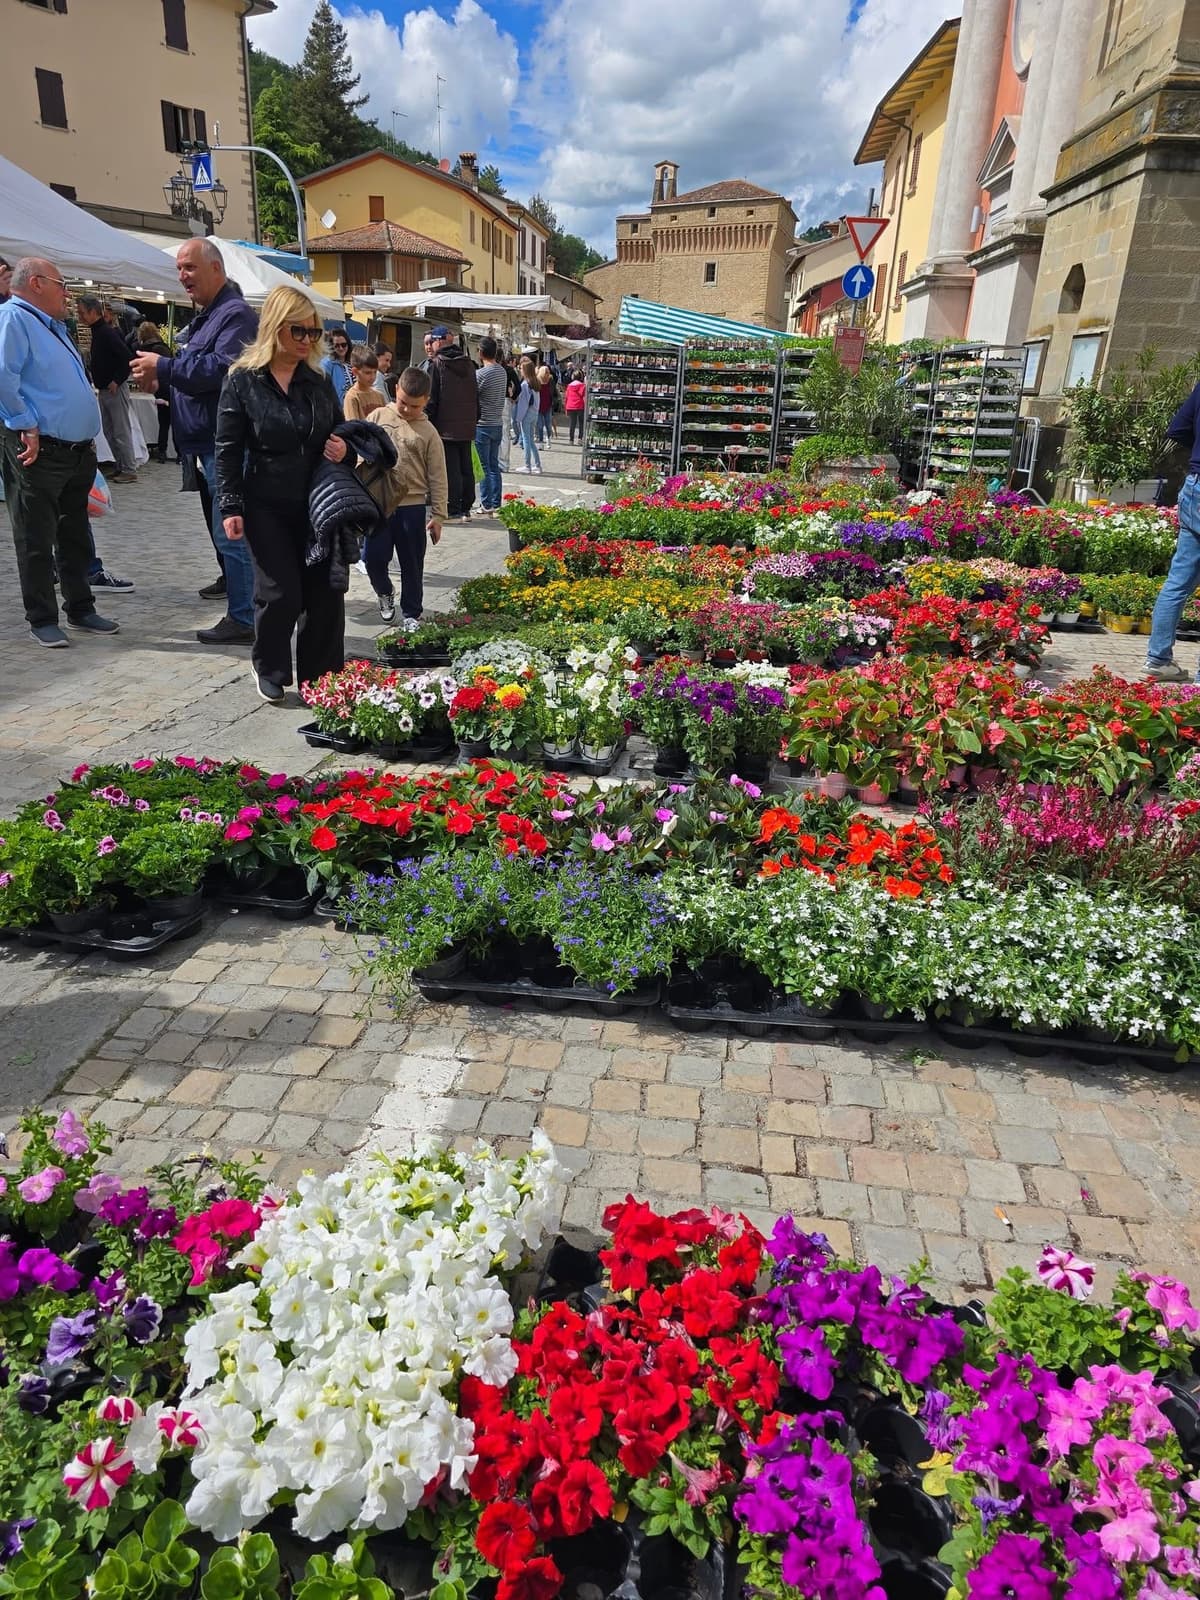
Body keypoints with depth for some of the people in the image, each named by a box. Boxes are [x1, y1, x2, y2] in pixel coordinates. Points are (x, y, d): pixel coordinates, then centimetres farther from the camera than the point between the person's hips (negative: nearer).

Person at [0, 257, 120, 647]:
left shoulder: (54, 326, 21)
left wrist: (88, 435, 20)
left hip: (79, 452, 9)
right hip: (39, 454, -9)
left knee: (76, 537, 15)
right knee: (37, 541, -1)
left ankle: (80, 609, 25)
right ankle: (42, 619, 5)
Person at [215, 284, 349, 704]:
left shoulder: (318, 379, 8)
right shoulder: (243, 381, -4)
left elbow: (340, 430, 20)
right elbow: (228, 451, -5)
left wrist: (345, 449, -4)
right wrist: (231, 508, -11)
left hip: (318, 503, 4)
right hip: (267, 506, -4)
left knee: (326, 591, 2)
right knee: (280, 593, -3)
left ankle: (321, 676, 17)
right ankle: (268, 669, 22)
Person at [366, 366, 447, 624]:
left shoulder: (428, 432, 0)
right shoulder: (379, 417, 4)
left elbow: (437, 478, 1)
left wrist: (438, 515, -1)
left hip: (412, 506, -1)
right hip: (378, 503, 1)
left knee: (412, 564, 7)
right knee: (373, 557, 1)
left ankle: (411, 614, 21)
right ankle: (384, 592, 31)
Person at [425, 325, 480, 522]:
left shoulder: (437, 364, -7)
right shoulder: (468, 363, 10)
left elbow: (432, 398, -10)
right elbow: (476, 395, 14)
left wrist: (428, 422, -4)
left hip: (446, 426, -6)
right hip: (467, 426, 6)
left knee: (451, 469, -3)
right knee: (466, 468, 10)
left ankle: (454, 511, -4)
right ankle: (466, 509, 15)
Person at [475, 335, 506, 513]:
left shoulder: (481, 374, -16)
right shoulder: (503, 372, 7)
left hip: (482, 425, -7)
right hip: (498, 424, 7)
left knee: (483, 467, -1)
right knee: (494, 466, 12)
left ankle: (486, 504, 2)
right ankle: (496, 503, 14)